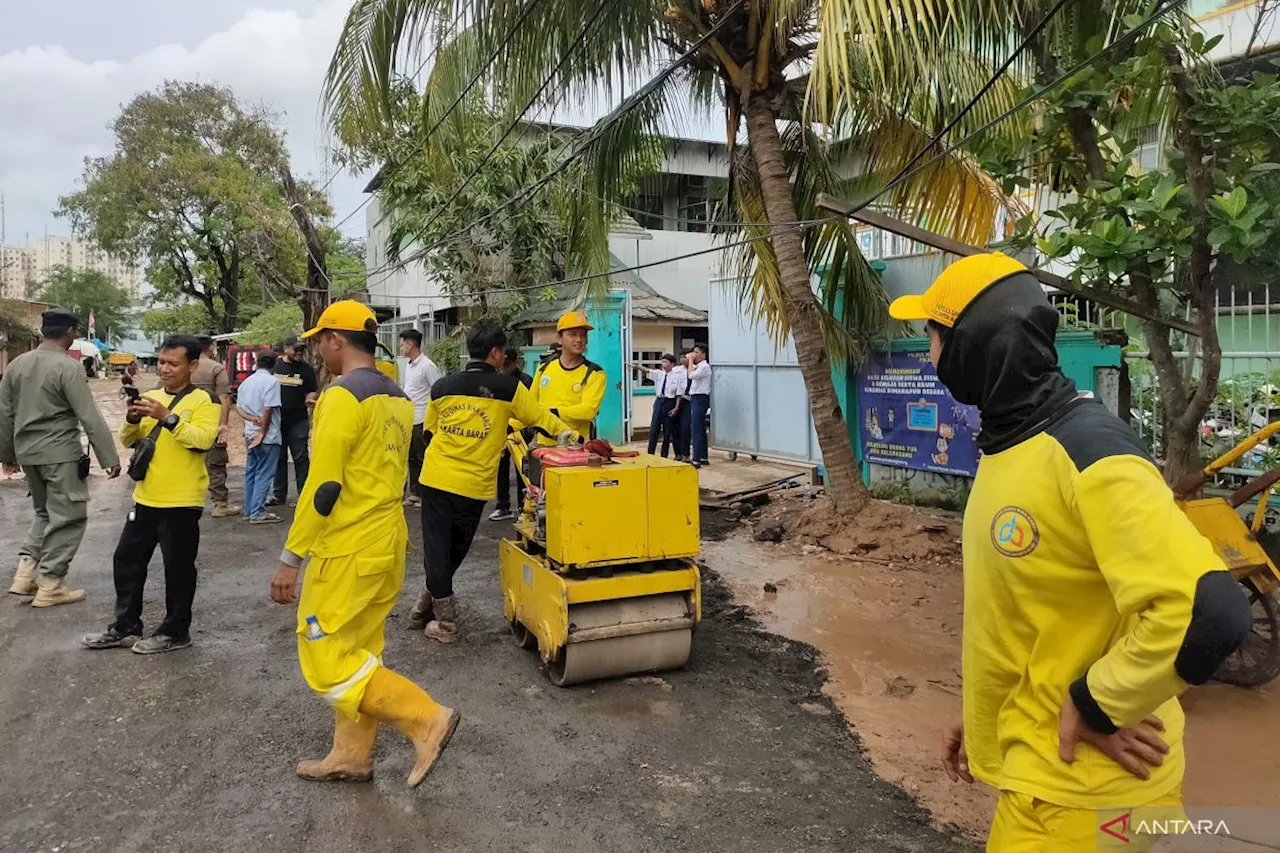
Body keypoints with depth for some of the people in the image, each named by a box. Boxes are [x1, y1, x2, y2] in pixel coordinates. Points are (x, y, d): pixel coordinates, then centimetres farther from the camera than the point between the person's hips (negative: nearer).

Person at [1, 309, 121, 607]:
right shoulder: (67, 367, -14)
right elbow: (90, 418, -17)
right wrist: (110, 457, -13)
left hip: (28, 452, 7)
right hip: (60, 453, -7)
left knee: (45, 513, 23)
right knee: (67, 518, 3)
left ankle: (26, 573, 14)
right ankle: (50, 586, 7)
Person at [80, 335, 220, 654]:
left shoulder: (203, 400, -8)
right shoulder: (151, 396, 11)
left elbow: (203, 440, -23)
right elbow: (129, 440, 11)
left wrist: (167, 417, -28)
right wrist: (132, 420, -9)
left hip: (181, 501, -7)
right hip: (146, 498, 7)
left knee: (178, 568, 3)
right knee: (127, 559, 15)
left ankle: (175, 631, 16)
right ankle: (125, 627, 28)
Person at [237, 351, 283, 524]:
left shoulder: (246, 382, 12)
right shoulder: (271, 381, -12)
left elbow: (238, 407, 11)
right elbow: (268, 409, -18)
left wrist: (252, 419, -4)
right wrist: (262, 432, -13)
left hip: (250, 434, 8)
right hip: (267, 436, -8)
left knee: (251, 472, 14)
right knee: (264, 474, -4)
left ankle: (249, 510, 20)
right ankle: (258, 512, -6)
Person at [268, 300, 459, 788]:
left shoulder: (342, 395, -17)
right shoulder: (397, 399, 10)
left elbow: (323, 486, -21)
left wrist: (290, 558, -16)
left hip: (347, 551, -9)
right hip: (389, 544, 9)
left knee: (325, 660, 1)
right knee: (358, 653, 17)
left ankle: (426, 719, -1)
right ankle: (352, 757, 27)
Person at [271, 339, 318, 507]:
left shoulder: (306, 369, 4)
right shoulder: (274, 365, 6)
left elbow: (312, 392, 7)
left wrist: (310, 400, -16)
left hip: (298, 420, -2)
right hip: (276, 420, 2)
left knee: (301, 458, -2)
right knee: (279, 458, 9)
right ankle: (279, 495, 18)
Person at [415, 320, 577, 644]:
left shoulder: (442, 387, 1)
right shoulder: (508, 387, -7)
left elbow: (428, 432, 13)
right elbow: (541, 418, 1)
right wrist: (571, 433, 14)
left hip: (436, 479, 1)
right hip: (474, 486, -1)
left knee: (436, 546, 10)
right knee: (456, 548, 21)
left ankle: (445, 621, 14)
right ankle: (434, 599, 34)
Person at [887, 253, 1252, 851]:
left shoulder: (1086, 451, -25)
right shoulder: (1008, 444, 4)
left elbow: (1206, 611, -32)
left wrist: (1094, 704, -21)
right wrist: (990, 712, 13)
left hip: (1081, 787, -8)